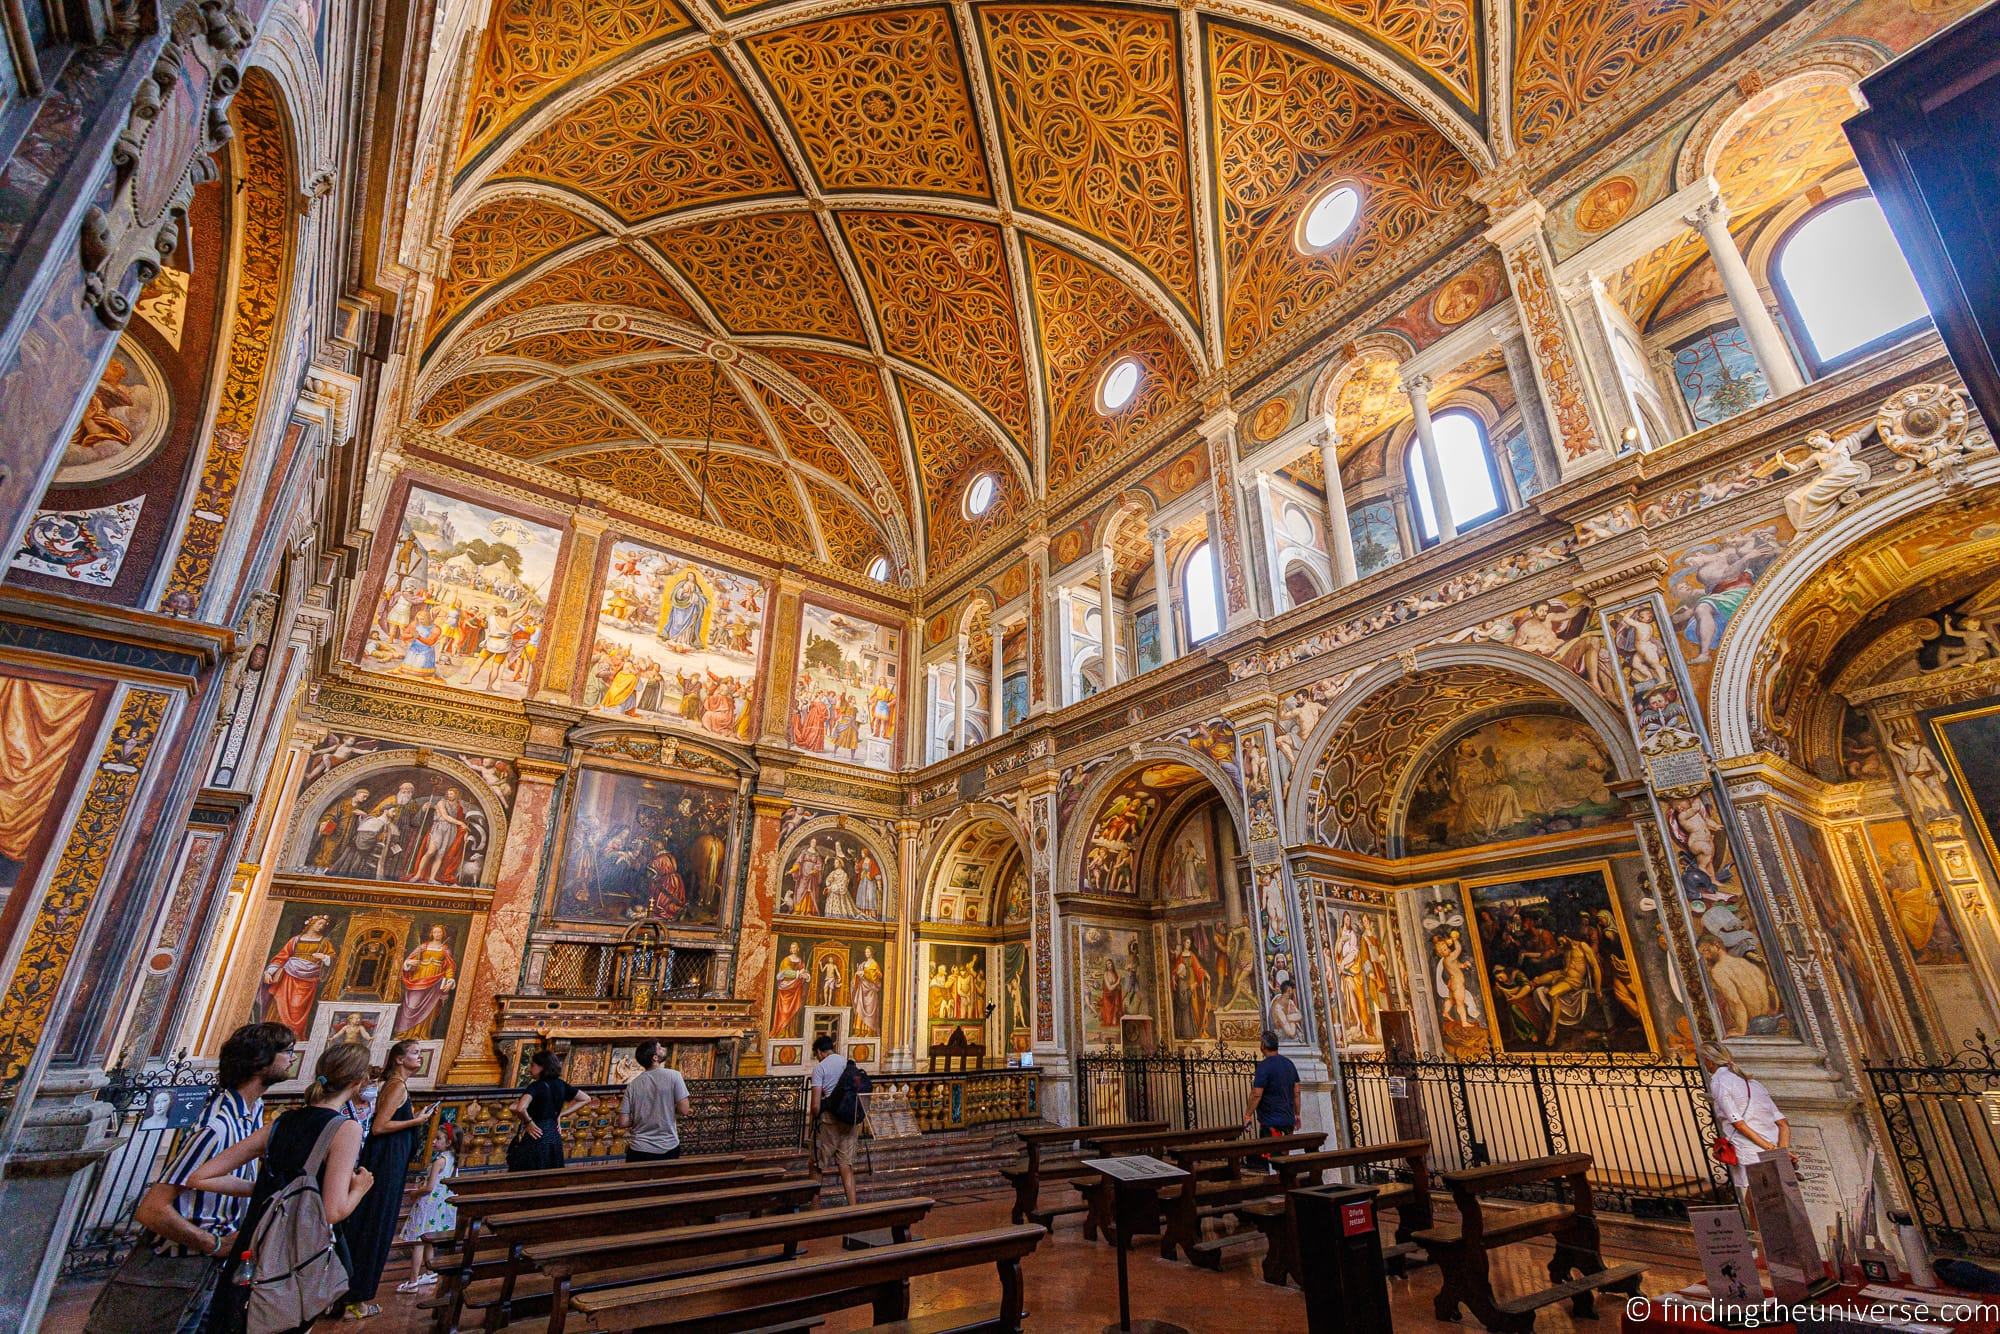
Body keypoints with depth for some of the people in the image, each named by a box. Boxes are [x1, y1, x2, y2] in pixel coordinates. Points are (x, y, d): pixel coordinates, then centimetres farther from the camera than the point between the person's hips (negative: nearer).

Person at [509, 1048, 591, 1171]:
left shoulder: (536, 1086, -15)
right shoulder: (561, 1084, 4)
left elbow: (520, 1109, -33)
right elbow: (586, 1099, 11)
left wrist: (528, 1122, -15)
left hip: (535, 1138, -6)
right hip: (554, 1137, 6)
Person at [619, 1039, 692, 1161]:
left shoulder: (633, 1084, -3)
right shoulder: (673, 1075, -11)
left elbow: (623, 1122, -3)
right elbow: (684, 1110, -13)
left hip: (639, 1151, 2)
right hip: (669, 1149, -2)